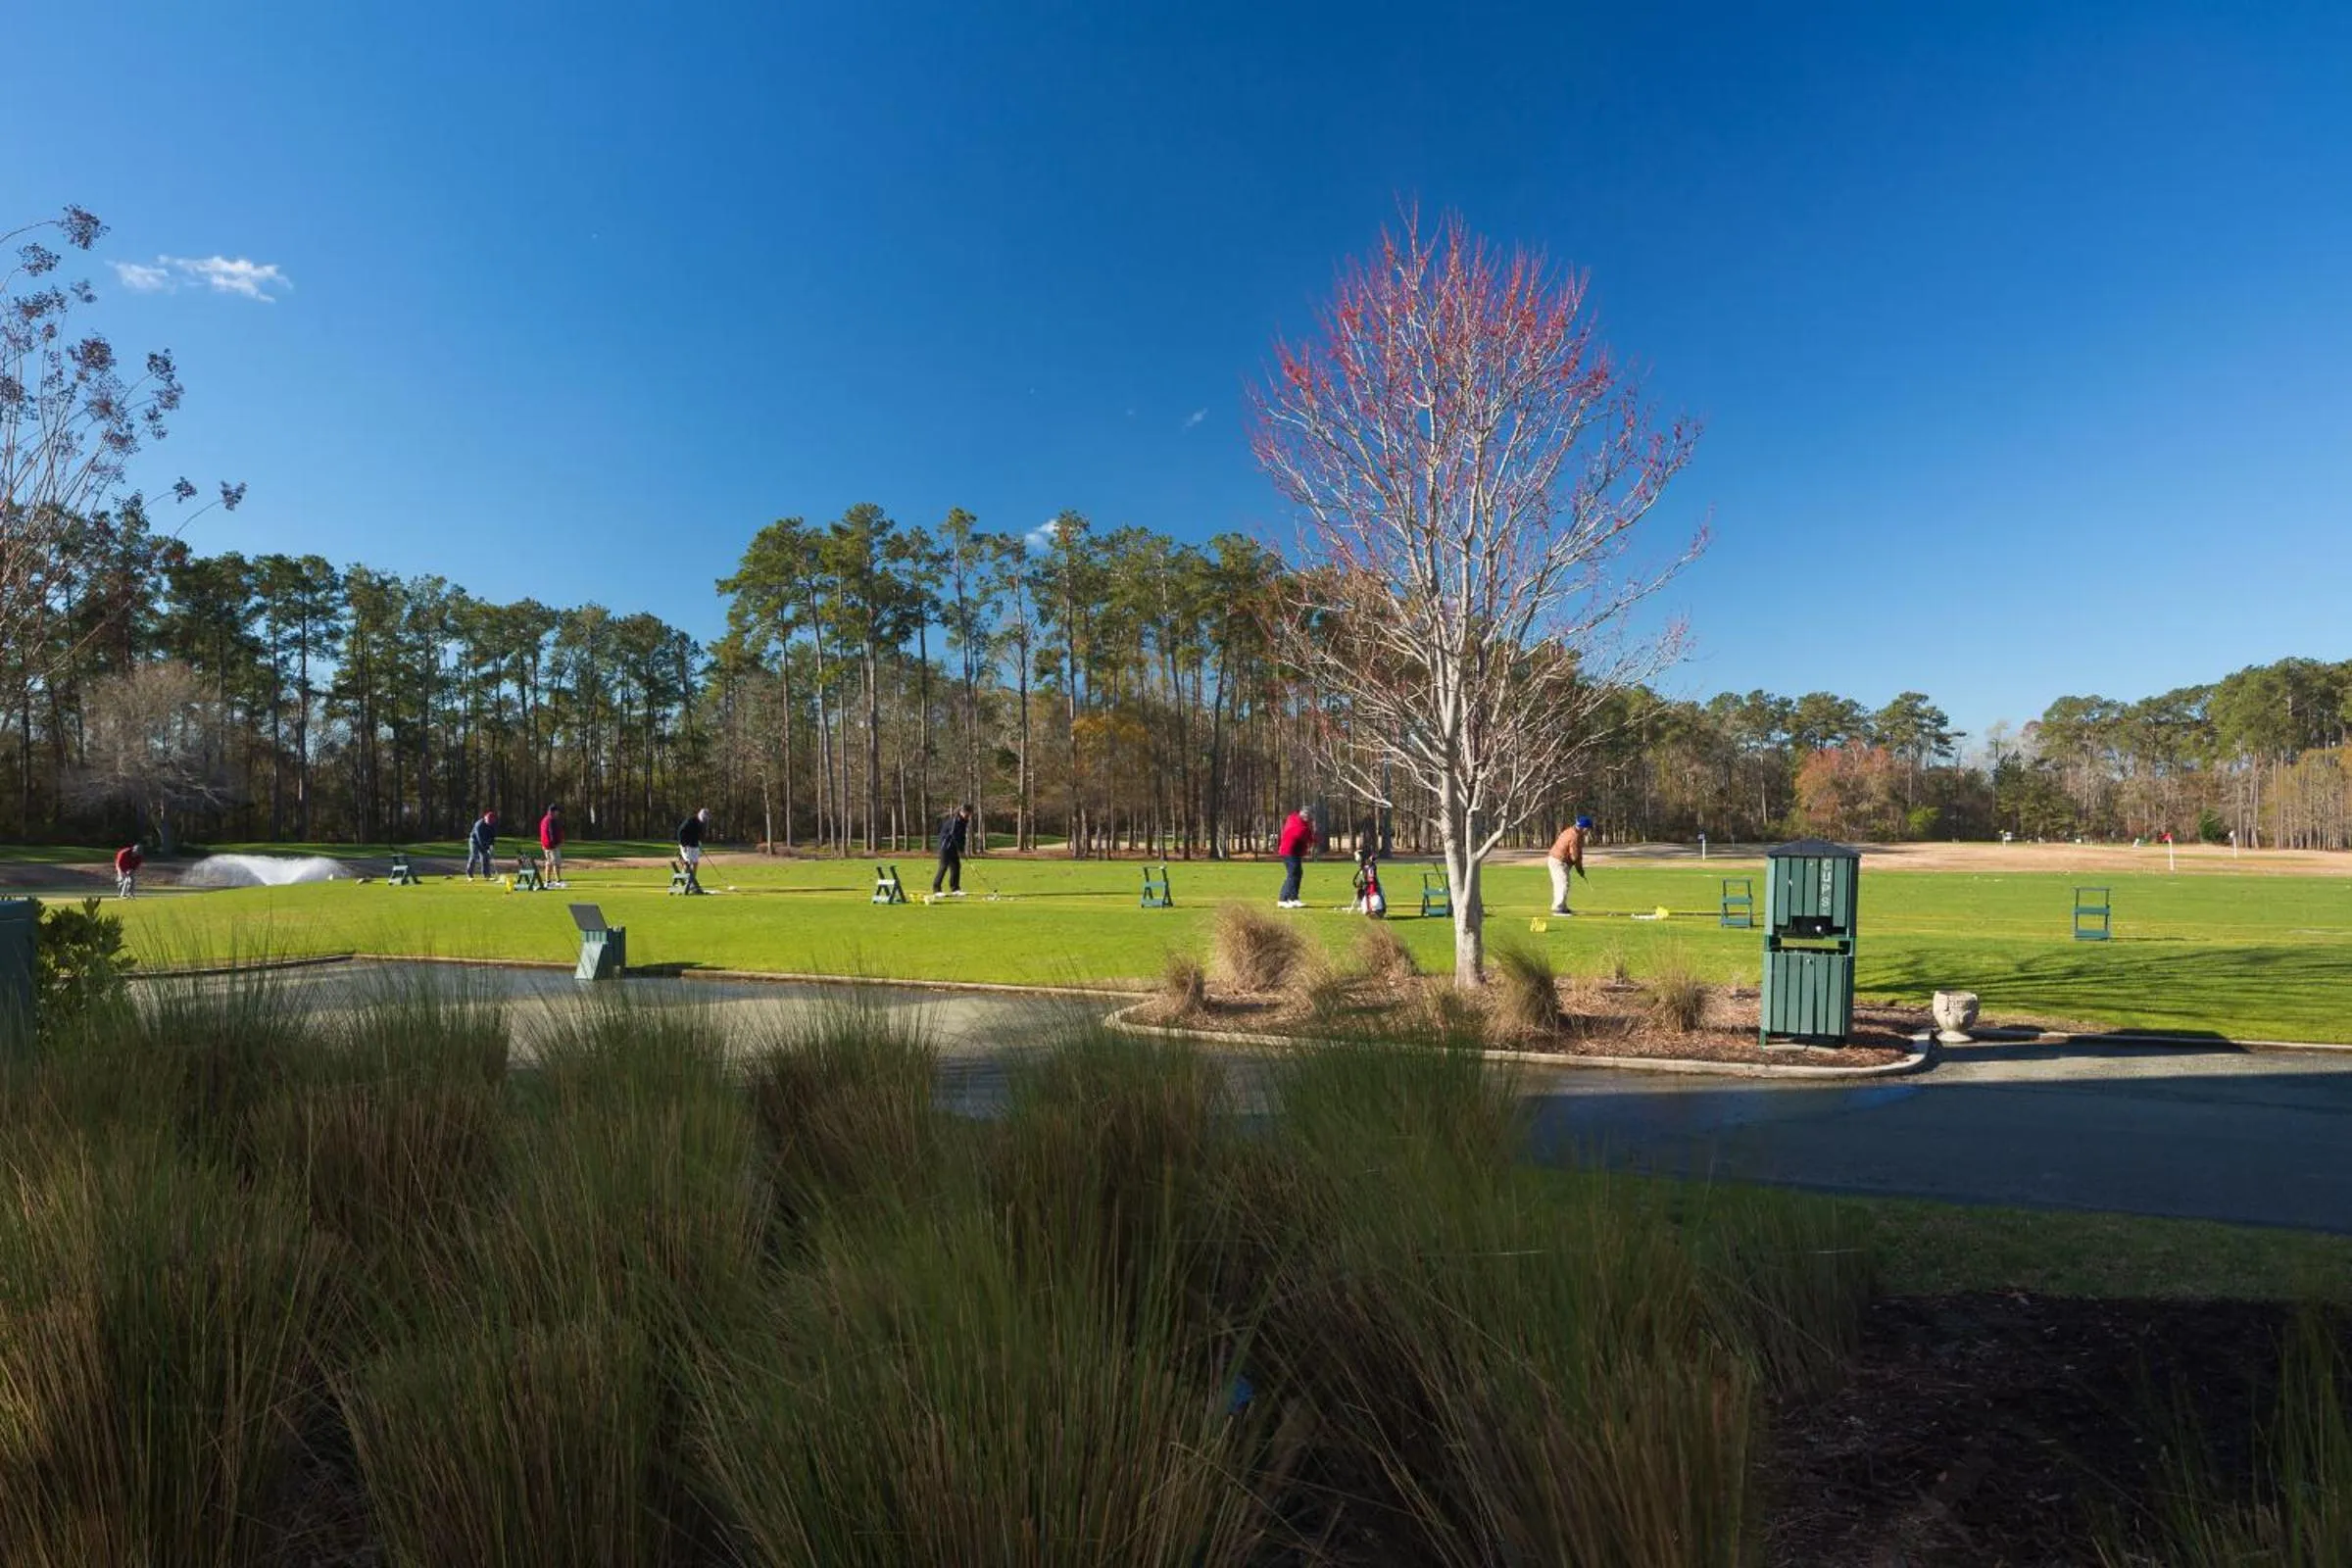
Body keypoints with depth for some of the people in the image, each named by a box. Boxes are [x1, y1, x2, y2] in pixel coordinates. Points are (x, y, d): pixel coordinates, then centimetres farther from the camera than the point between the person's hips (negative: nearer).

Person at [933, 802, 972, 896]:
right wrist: (960, 850, -19)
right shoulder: (954, 820, -19)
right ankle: (936, 889, -7)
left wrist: (961, 850, -3)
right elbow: (954, 835, -22)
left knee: (956, 866, 6)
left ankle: (955, 889, 10)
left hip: (954, 847, 9)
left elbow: (962, 836, 7)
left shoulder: (963, 821, 8)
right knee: (944, 866, -10)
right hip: (946, 845, -9)